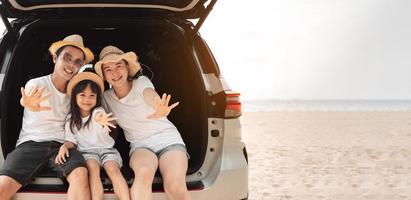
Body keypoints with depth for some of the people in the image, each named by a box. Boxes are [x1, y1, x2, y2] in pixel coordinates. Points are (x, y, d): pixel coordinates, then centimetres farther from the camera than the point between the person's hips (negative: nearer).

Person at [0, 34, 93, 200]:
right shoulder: (36, 84, -1)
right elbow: (26, 99, -23)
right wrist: (28, 105, -49)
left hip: (61, 145, 2)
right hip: (31, 143, -2)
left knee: (80, 174, -32)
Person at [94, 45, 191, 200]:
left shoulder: (142, 82, -6)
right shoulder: (106, 98, 4)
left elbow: (152, 98, -29)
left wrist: (160, 111, -54)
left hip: (168, 139, -2)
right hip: (141, 146, 2)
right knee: (143, 172, -37)